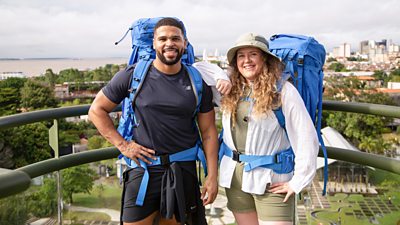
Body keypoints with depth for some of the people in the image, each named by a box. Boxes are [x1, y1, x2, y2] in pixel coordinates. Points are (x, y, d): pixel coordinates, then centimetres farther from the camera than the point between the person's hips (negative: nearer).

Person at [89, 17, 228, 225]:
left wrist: (212, 176, 0)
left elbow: (208, 132, 5)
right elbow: (96, 110, 3)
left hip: (183, 171, 2)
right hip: (143, 169, -1)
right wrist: (122, 145, -6)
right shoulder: (134, 75, -3)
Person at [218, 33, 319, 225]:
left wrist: (298, 181, -10)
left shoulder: (283, 90, -9)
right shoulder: (230, 89, 4)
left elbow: (306, 138, -10)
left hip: (272, 180, -4)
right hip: (234, 176, 5)